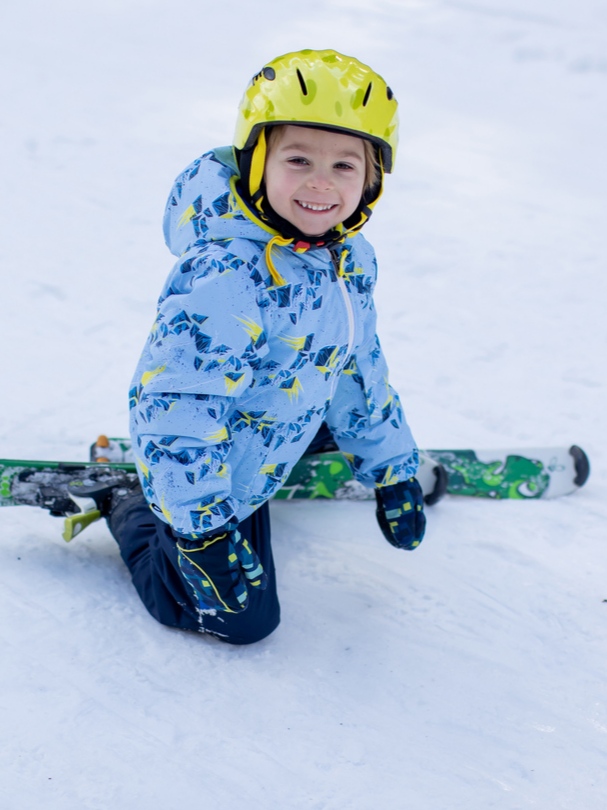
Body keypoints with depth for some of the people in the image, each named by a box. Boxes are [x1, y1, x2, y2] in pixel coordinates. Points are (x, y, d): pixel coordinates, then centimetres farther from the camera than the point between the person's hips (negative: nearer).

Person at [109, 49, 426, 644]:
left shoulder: (351, 260, -7)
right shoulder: (222, 276, -36)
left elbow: (357, 367, 8)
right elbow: (180, 405, -36)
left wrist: (392, 471, 12)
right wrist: (202, 529, -36)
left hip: (286, 428, 8)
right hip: (220, 467, -8)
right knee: (243, 621, 2)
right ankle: (129, 509, 19)